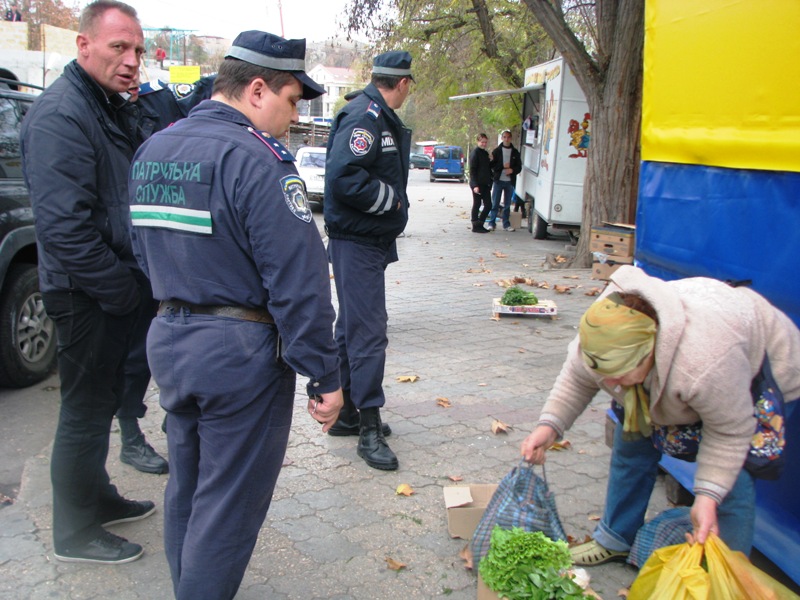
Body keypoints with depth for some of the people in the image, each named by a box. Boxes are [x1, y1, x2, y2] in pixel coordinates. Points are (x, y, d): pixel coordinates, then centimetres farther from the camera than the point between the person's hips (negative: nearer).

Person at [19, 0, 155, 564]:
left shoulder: (111, 108, 13)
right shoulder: (61, 114, -19)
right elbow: (63, 226, -26)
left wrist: (134, 280, 11)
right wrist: (124, 289, -19)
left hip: (116, 290, 9)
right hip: (88, 297, -9)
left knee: (101, 401, 21)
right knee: (86, 410, 4)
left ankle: (98, 496, 39)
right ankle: (76, 533, 21)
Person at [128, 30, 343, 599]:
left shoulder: (150, 151, 9)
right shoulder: (255, 158, -18)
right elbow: (298, 280, -21)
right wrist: (325, 377, -16)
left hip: (168, 339, 9)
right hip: (239, 353, -8)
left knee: (185, 488, 22)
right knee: (226, 507, 5)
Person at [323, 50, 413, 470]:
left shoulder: (383, 120, 15)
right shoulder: (364, 117, -17)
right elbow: (344, 176, -28)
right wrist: (391, 199, -17)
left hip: (370, 241, 11)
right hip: (357, 242, -11)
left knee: (353, 327, 16)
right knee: (368, 330, -8)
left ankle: (348, 413, 28)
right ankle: (369, 427, 0)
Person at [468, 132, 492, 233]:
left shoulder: (485, 153, 16)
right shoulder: (475, 153, -10)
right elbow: (472, 170, -14)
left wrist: (490, 182, 17)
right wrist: (475, 185, -20)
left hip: (485, 184, 8)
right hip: (478, 184, -8)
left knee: (488, 205, 6)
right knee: (477, 205, -1)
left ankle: (479, 225, 17)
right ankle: (476, 226, 8)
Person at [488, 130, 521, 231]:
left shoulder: (515, 152, 8)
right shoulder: (496, 151, 2)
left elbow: (519, 167, 7)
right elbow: (492, 165, -3)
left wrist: (512, 170, -13)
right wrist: (503, 166, -16)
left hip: (510, 181, 2)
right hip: (498, 181, -2)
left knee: (507, 204, 9)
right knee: (495, 204, 0)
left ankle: (506, 224, 16)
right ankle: (492, 223, 8)